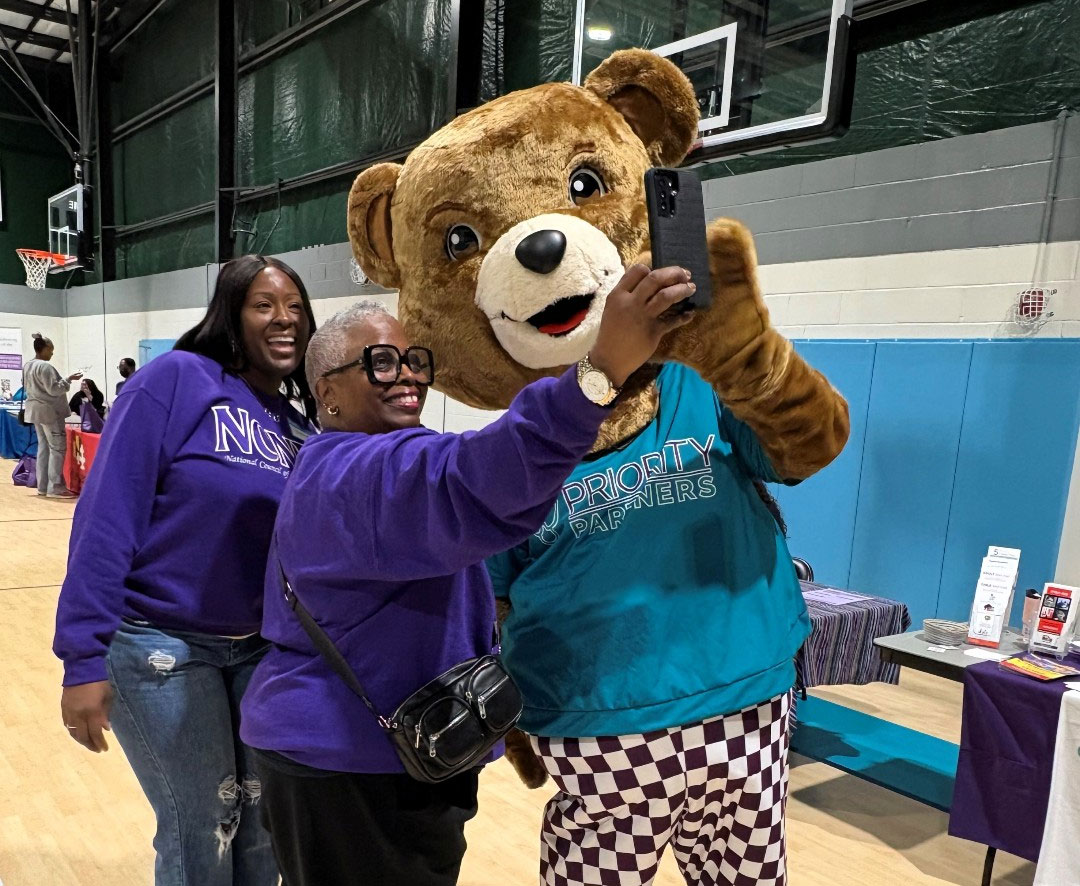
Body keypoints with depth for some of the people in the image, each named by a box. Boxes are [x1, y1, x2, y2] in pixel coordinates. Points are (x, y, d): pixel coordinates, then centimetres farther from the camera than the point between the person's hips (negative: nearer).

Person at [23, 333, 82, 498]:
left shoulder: (27, 366, 13)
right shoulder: (45, 366, -18)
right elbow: (54, 389, -18)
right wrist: (69, 379, -11)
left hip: (35, 410, 10)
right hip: (49, 411, -10)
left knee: (43, 446, 11)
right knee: (57, 448, -7)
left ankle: (42, 486, 12)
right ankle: (55, 487, -10)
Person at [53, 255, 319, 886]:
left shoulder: (299, 427, 4)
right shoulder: (176, 380, -13)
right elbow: (107, 515, -16)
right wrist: (85, 657, -18)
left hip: (260, 651, 6)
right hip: (161, 645, -5)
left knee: (263, 822, 16)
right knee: (202, 833, 7)